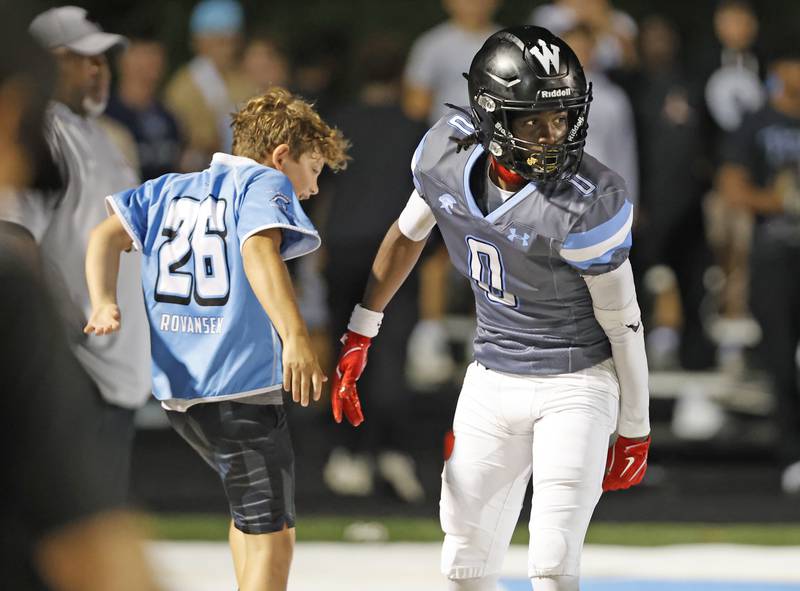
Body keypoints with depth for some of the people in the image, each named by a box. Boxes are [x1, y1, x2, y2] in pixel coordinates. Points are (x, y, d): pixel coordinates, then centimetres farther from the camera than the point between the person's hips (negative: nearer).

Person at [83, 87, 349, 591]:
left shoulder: (170, 189, 20)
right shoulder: (265, 183, -1)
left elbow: (107, 235, 6)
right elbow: (260, 252, -21)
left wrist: (104, 304, -8)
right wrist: (295, 336, -33)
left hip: (177, 388, 8)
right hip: (240, 384, -8)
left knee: (253, 511, 27)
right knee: (271, 536, -9)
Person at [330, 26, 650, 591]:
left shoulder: (588, 205, -25)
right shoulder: (449, 153, -11)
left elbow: (621, 321, -12)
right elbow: (407, 235, 9)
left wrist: (635, 431, -3)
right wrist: (358, 339, 14)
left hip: (575, 383, -5)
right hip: (491, 380, 5)